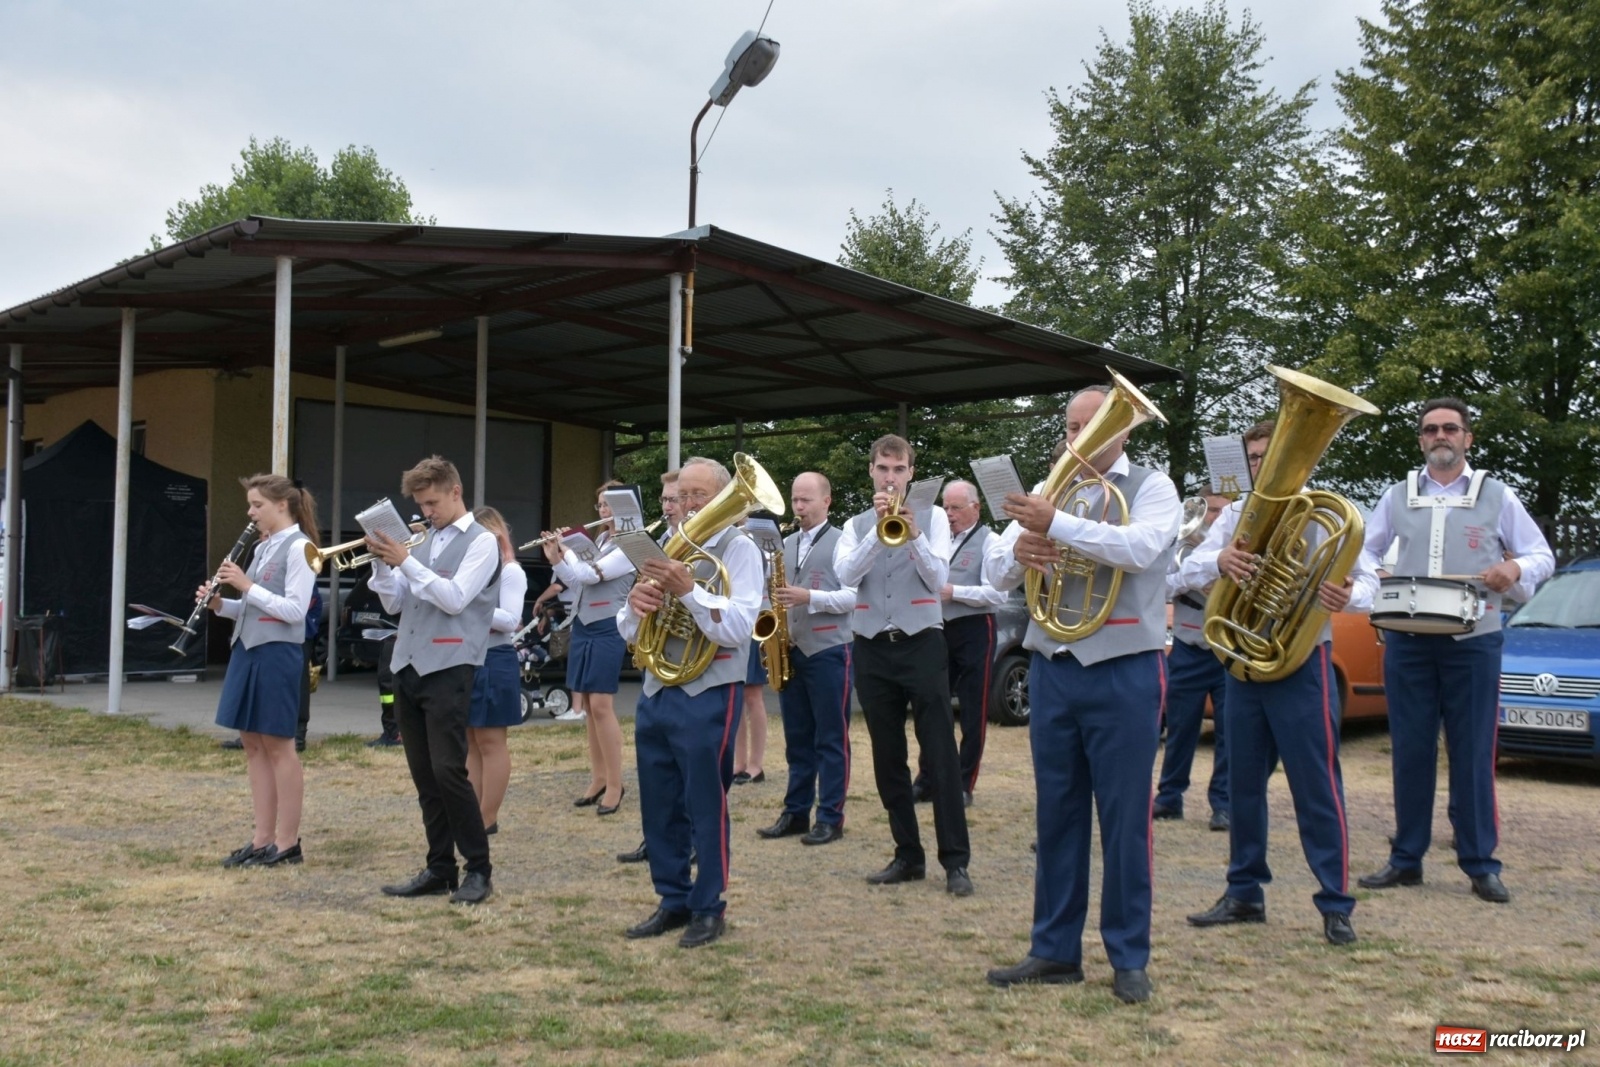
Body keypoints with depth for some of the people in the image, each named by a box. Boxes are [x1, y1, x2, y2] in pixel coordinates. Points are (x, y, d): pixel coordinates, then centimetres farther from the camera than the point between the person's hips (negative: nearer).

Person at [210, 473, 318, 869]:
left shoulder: (299, 547, -10)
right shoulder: (264, 547, 15)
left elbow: (295, 611, -17)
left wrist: (247, 586, -17)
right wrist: (221, 604, 1)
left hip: (277, 652, -9)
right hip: (248, 648, 9)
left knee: (277, 745, -3)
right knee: (253, 744, 9)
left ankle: (287, 842, 5)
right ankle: (262, 838, 16)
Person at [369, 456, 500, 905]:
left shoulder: (481, 541, -2)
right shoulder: (424, 542, 18)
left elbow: (454, 599, -14)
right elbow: (394, 603, 17)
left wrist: (406, 561, -14)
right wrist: (382, 563, 1)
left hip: (448, 669, -7)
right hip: (408, 667, 7)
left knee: (448, 771, -10)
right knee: (424, 776, 8)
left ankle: (479, 869, 1)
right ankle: (439, 869, 16)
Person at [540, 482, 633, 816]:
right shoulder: (598, 541, 16)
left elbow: (589, 575, -16)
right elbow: (574, 581, 12)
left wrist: (564, 550, -1)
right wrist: (555, 559, -4)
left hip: (607, 629, -8)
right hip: (582, 627, 8)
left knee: (602, 706, -11)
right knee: (588, 705, 7)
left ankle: (615, 784, -5)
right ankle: (598, 778, 14)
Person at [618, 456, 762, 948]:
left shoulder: (739, 548, -4)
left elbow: (739, 628, -18)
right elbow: (628, 632, 11)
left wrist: (688, 590, -27)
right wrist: (636, 603, -11)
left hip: (708, 696, -6)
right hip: (656, 693, 7)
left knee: (705, 806, 1)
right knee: (659, 806, 11)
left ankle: (708, 907, 13)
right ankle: (673, 900, 23)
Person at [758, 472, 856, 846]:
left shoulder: (841, 542, -3)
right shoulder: (785, 545, 16)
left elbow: (853, 596, -11)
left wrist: (810, 597, -21)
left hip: (828, 651, -6)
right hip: (789, 651, 6)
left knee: (830, 738, -1)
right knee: (797, 738, 11)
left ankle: (830, 818, 4)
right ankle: (795, 812, 17)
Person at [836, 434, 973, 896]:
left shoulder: (932, 517, 6)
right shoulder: (855, 526, 12)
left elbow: (938, 580, -7)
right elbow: (845, 573, -8)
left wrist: (914, 535, -23)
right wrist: (878, 529, -20)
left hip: (922, 645, -3)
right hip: (872, 650, 3)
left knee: (940, 754, -5)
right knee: (888, 758, 7)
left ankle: (955, 860, -2)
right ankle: (908, 855, 16)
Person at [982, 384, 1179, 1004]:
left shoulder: (1152, 487, 2)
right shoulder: (1049, 492, 13)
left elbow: (1140, 547, -20)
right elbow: (996, 573, 5)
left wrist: (1057, 525, -29)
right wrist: (1019, 549, -18)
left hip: (1123, 673, -4)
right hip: (1051, 671, 4)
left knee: (1124, 819, 1)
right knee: (1056, 815, 9)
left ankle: (1129, 959, 11)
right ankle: (1055, 950, 18)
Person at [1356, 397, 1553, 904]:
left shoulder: (1497, 496, 6)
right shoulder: (1398, 496, 11)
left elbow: (1542, 556, 8)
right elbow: (1364, 550, 17)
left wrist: (1515, 569, -15)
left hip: (1473, 641, -2)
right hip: (1407, 640, 2)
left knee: (1473, 754, 1)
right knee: (1410, 752, 5)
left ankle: (1480, 865, 8)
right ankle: (1406, 859, 13)